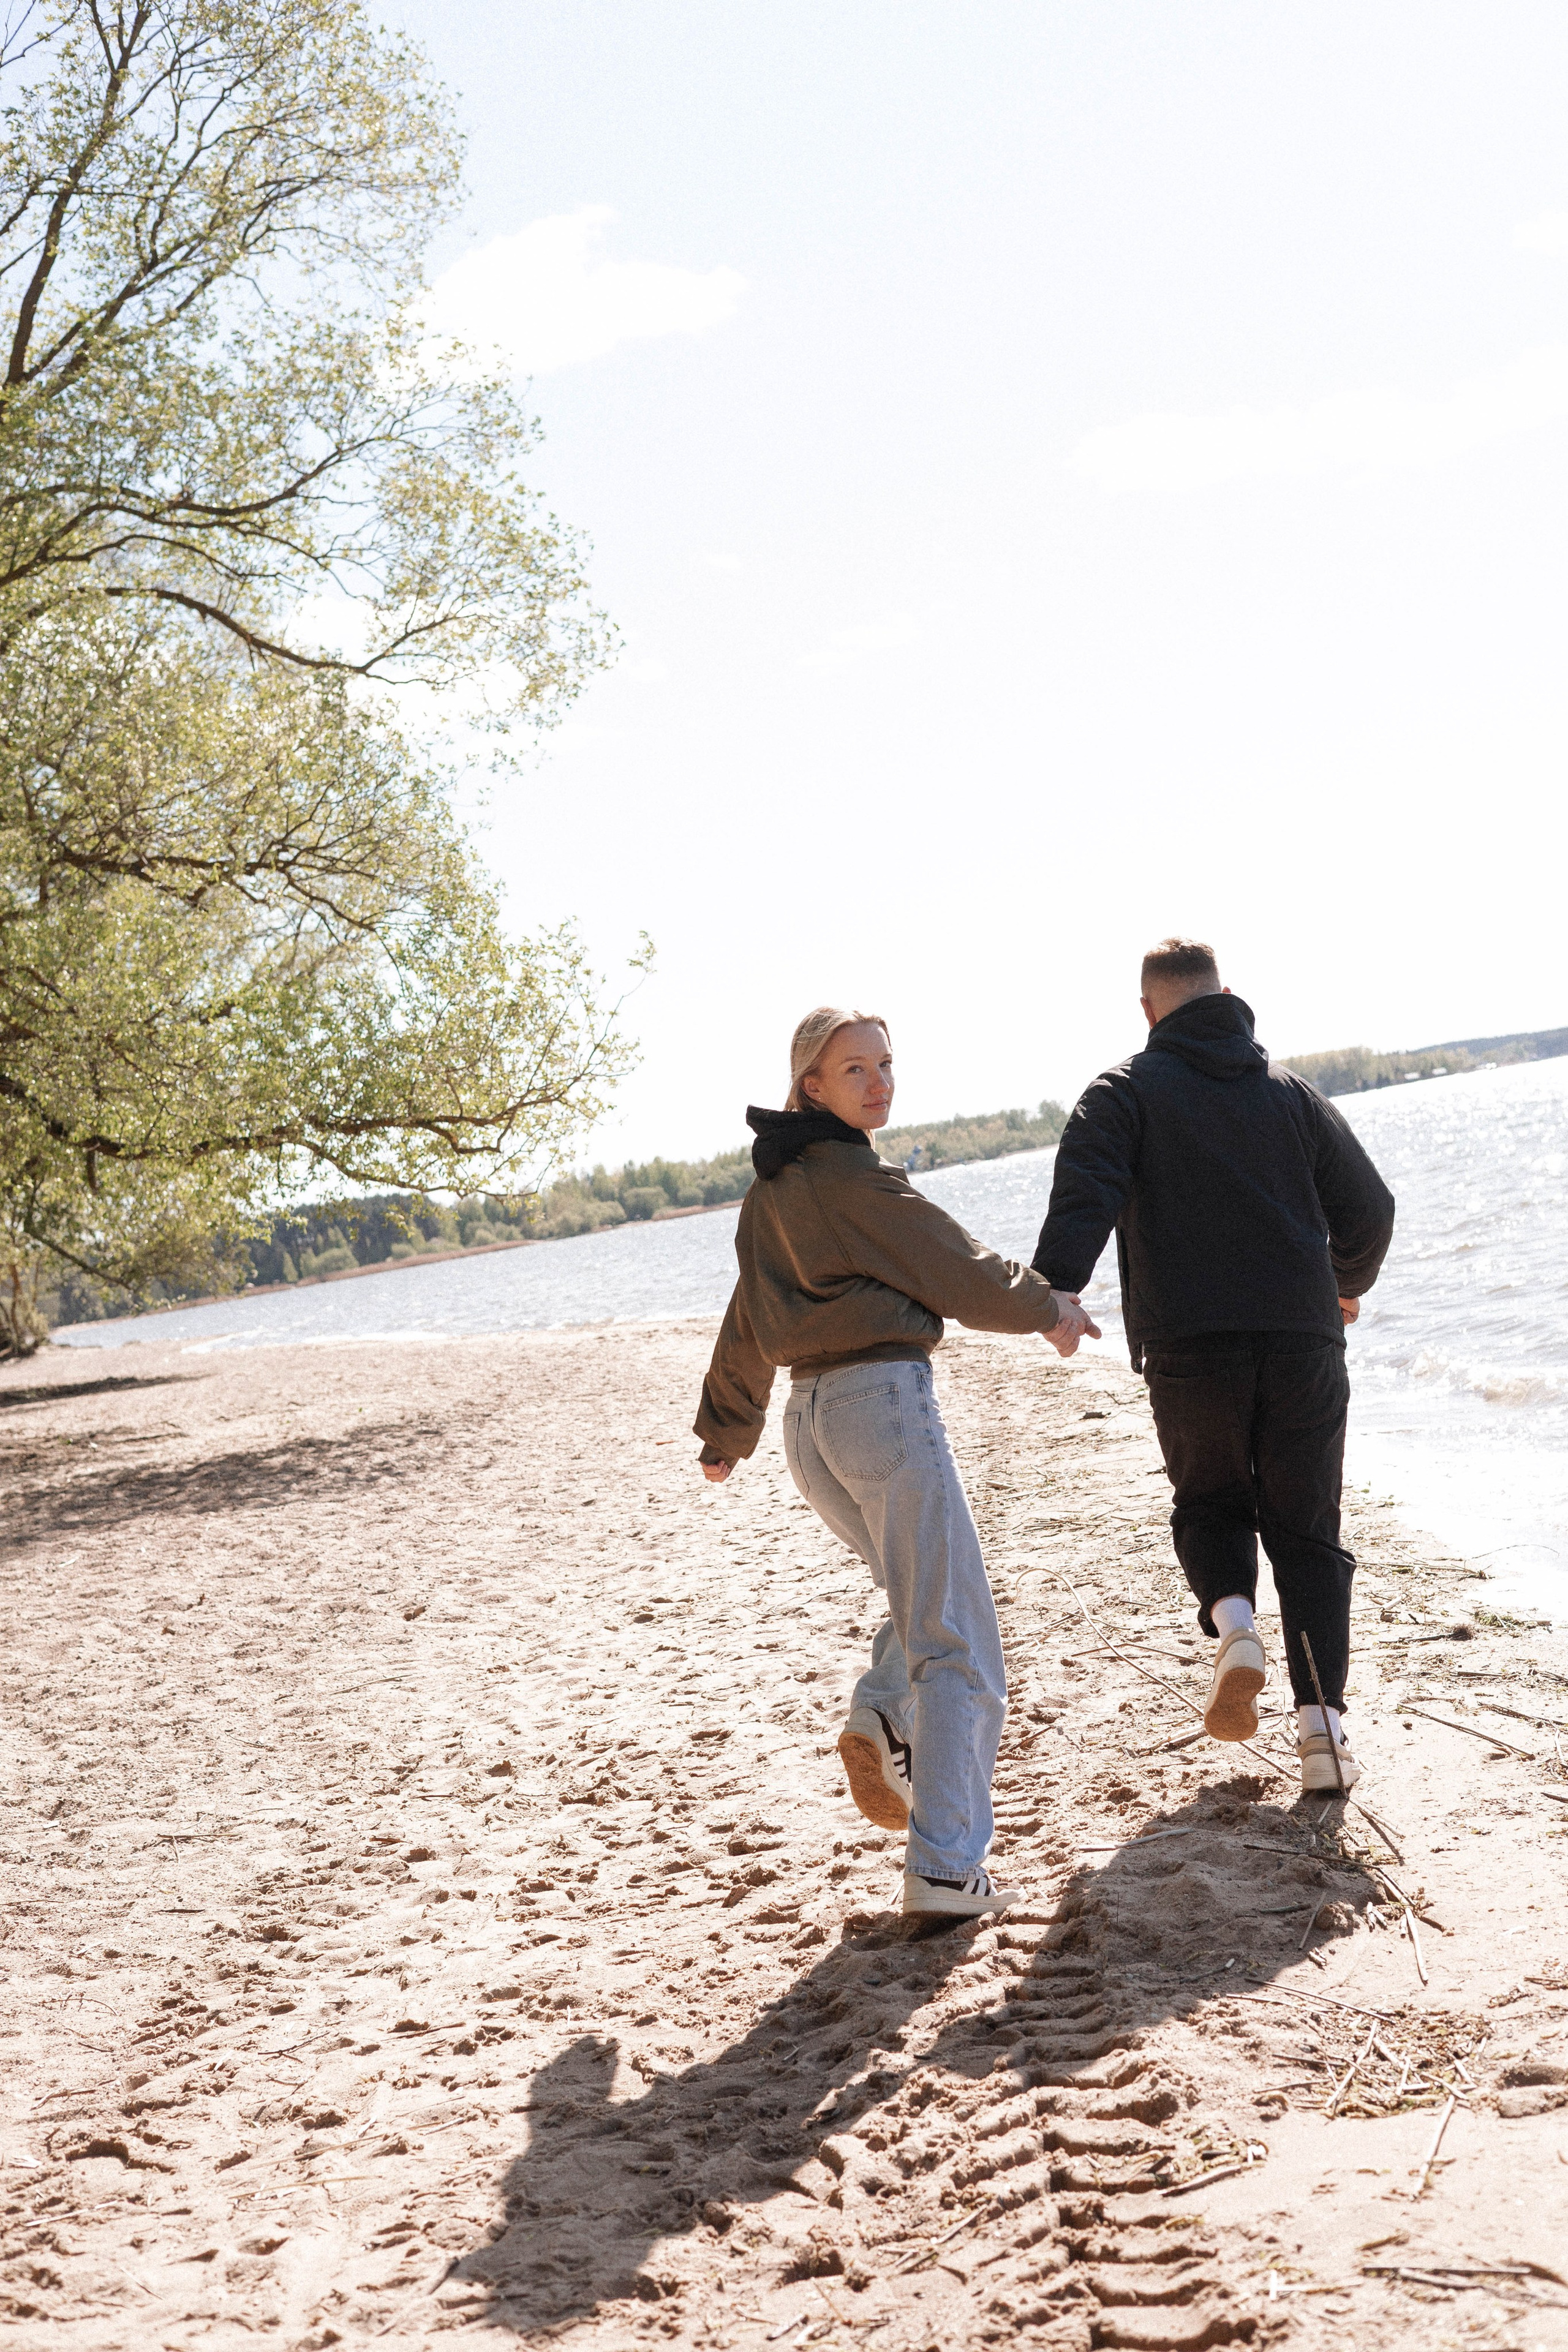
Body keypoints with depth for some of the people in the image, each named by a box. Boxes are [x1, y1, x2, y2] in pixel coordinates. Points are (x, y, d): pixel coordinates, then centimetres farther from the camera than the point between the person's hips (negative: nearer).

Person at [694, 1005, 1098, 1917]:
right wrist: (1049, 1307, 13)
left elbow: (746, 1330, 25)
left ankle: (884, 1713, 0)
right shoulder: (857, 1177, -10)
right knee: (957, 1643, -4)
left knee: (924, 1596, 25)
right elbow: (959, 1273, -5)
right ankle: (945, 1868, -9)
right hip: (884, 1397, -8)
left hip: (810, 1417, 8)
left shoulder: (769, 1193, 16)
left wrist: (726, 1433, 37)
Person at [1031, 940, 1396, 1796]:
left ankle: (1233, 1624, -8)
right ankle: (1322, 1723, -1)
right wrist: (1348, 1284, 34)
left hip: (1188, 1349, -2)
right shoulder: (1289, 1091, 14)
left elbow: (1084, 1191, -14)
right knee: (1305, 1530, 10)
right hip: (1303, 1342, 2)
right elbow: (1368, 1205, 16)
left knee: (1209, 1505, 21)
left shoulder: (1125, 1090, 4)